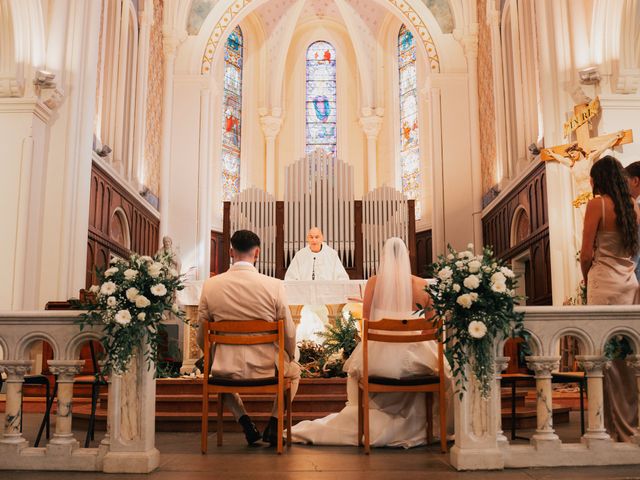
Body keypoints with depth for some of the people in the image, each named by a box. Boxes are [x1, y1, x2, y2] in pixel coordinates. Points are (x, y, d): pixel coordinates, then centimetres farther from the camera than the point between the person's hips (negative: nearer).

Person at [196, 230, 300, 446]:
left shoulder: (210, 285, -7)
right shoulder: (274, 285, -13)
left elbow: (201, 338, 2)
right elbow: (289, 334, -5)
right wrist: (289, 359, 16)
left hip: (226, 369, 2)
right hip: (266, 368, -1)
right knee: (294, 370, 33)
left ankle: (244, 421, 22)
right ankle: (273, 423, 18)